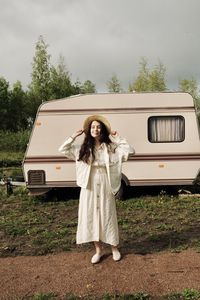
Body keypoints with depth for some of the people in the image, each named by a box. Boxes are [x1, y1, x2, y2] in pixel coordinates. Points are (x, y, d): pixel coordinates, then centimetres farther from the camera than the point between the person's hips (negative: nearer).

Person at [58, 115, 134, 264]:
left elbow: (129, 151, -8)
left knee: (108, 216, 8)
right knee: (91, 217, 8)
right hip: (89, 188, 2)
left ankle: (115, 248, 28)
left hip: (106, 188, -1)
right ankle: (98, 250, 26)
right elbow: (63, 149, 5)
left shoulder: (111, 147, -2)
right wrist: (74, 136, -1)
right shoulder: (83, 149, 3)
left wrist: (118, 138, -7)